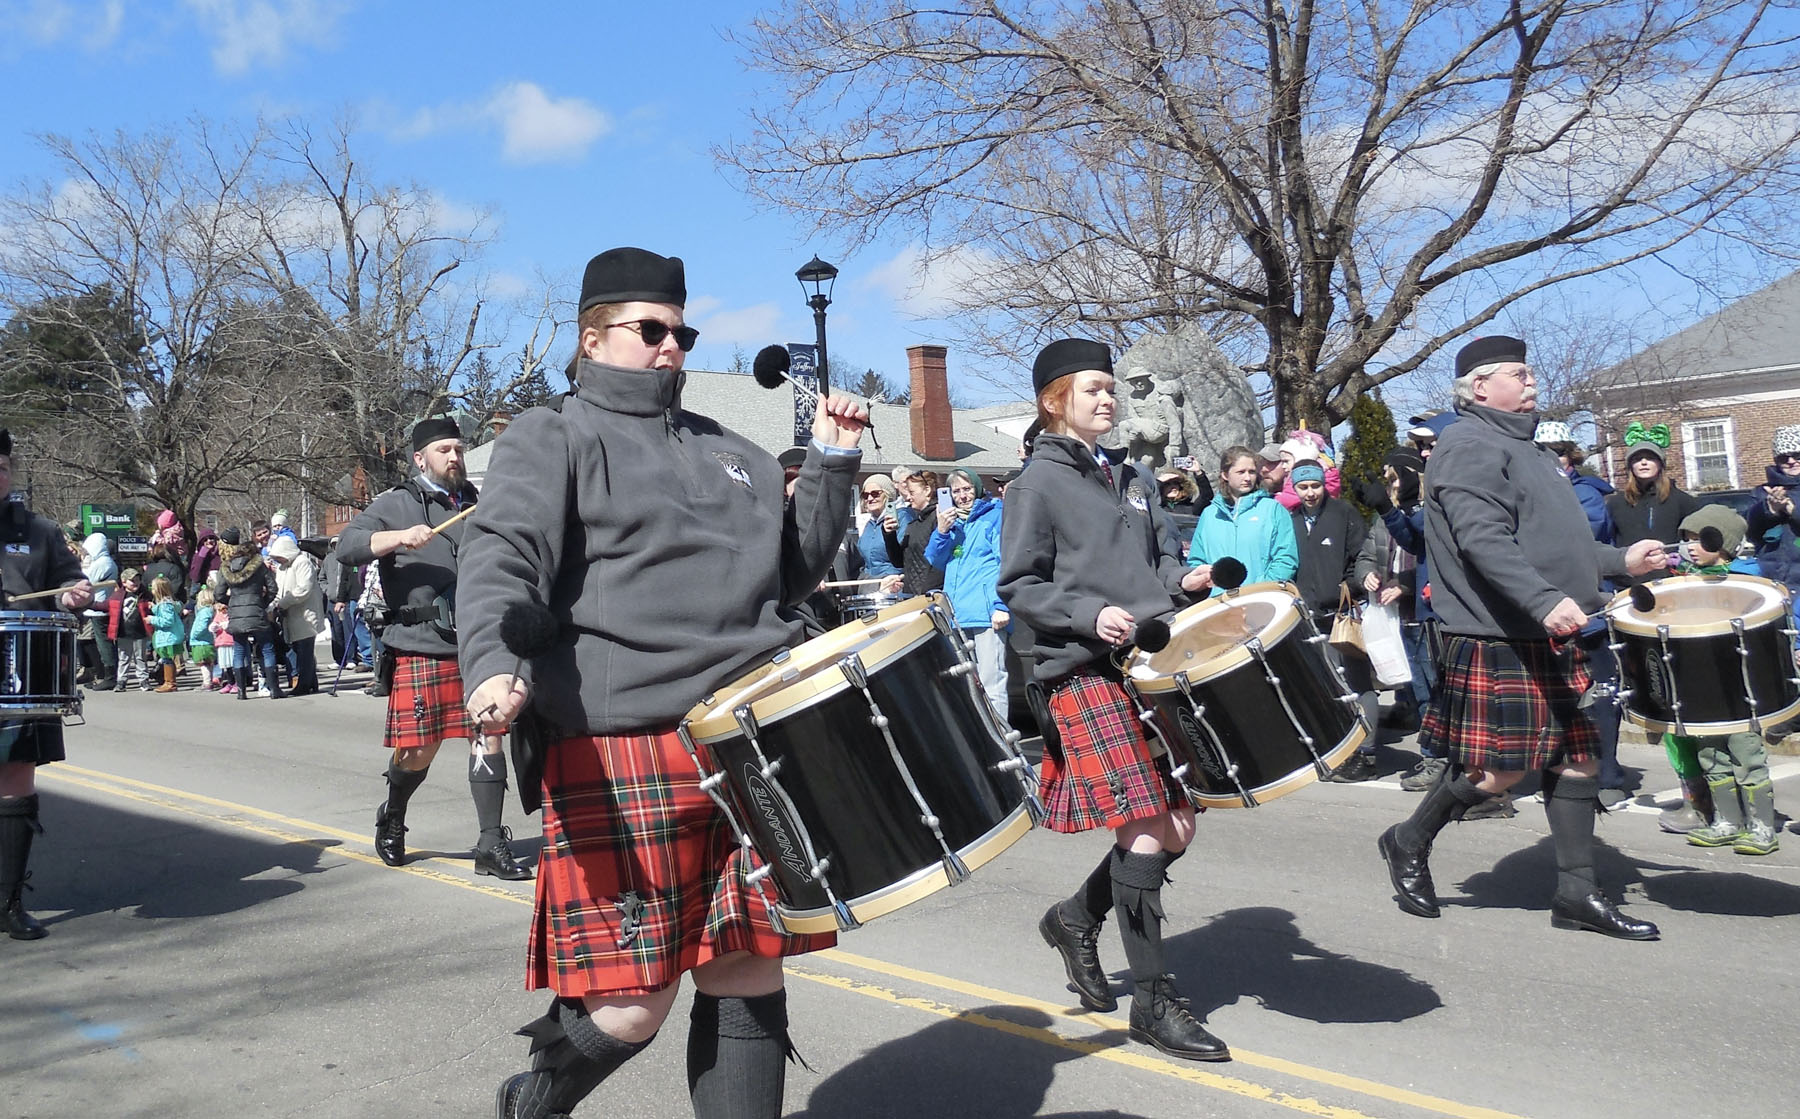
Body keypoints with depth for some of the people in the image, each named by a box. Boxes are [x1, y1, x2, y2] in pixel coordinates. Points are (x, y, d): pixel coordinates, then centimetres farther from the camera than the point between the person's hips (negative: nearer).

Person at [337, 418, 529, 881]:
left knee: (489, 737, -3)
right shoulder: (396, 504, 4)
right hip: (420, 649, -4)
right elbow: (347, 546, -7)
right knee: (418, 750, 2)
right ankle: (391, 821, 31)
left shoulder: (475, 503, 18)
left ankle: (492, 846, 2)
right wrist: (399, 537, -21)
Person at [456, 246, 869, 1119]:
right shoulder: (551, 440, 4)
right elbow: (502, 561, -12)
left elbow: (793, 571, 25)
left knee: (748, 978, 7)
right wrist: (494, 665, -31)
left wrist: (832, 465, 13)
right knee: (632, 1005, -1)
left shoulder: (728, 451, 23)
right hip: (623, 752, -5)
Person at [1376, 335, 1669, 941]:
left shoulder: (1519, 446, 21)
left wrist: (1620, 560, 19)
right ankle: (1409, 843, 16)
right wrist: (1546, 601, -35)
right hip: (1499, 640, -10)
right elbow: (1483, 540, -25)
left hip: (1550, 638, 10)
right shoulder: (1469, 447, -12)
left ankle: (1578, 892, 16)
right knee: (1501, 767, -5)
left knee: (1577, 755, 8)